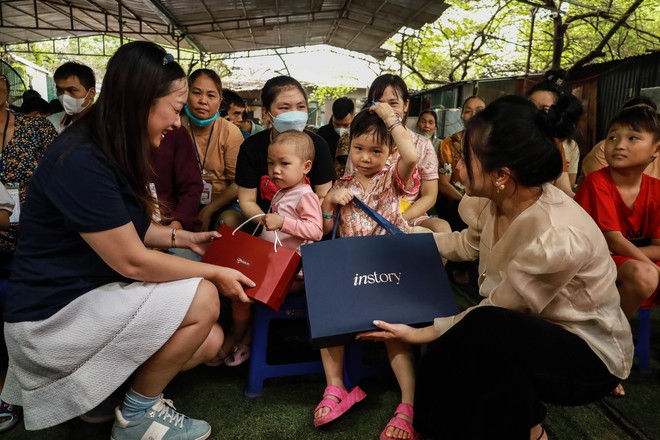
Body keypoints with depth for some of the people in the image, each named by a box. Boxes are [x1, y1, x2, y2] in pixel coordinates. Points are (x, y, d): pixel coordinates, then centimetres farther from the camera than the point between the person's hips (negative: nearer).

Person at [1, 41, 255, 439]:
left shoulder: (112, 152, 6)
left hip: (92, 293, 9)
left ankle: (94, 385, 13)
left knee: (210, 342, 1)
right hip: (52, 315, -9)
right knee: (202, 299, -20)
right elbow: (131, 260, -24)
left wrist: (182, 238, 7)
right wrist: (214, 273, -14)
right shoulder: (80, 161, -26)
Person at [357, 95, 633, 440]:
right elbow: (468, 244, 9)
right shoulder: (496, 199, -14)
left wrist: (418, 334, -17)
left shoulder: (555, 239, -36)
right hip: (533, 334, 7)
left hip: (590, 353, -7)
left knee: (485, 332, -35)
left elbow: (493, 314, -24)